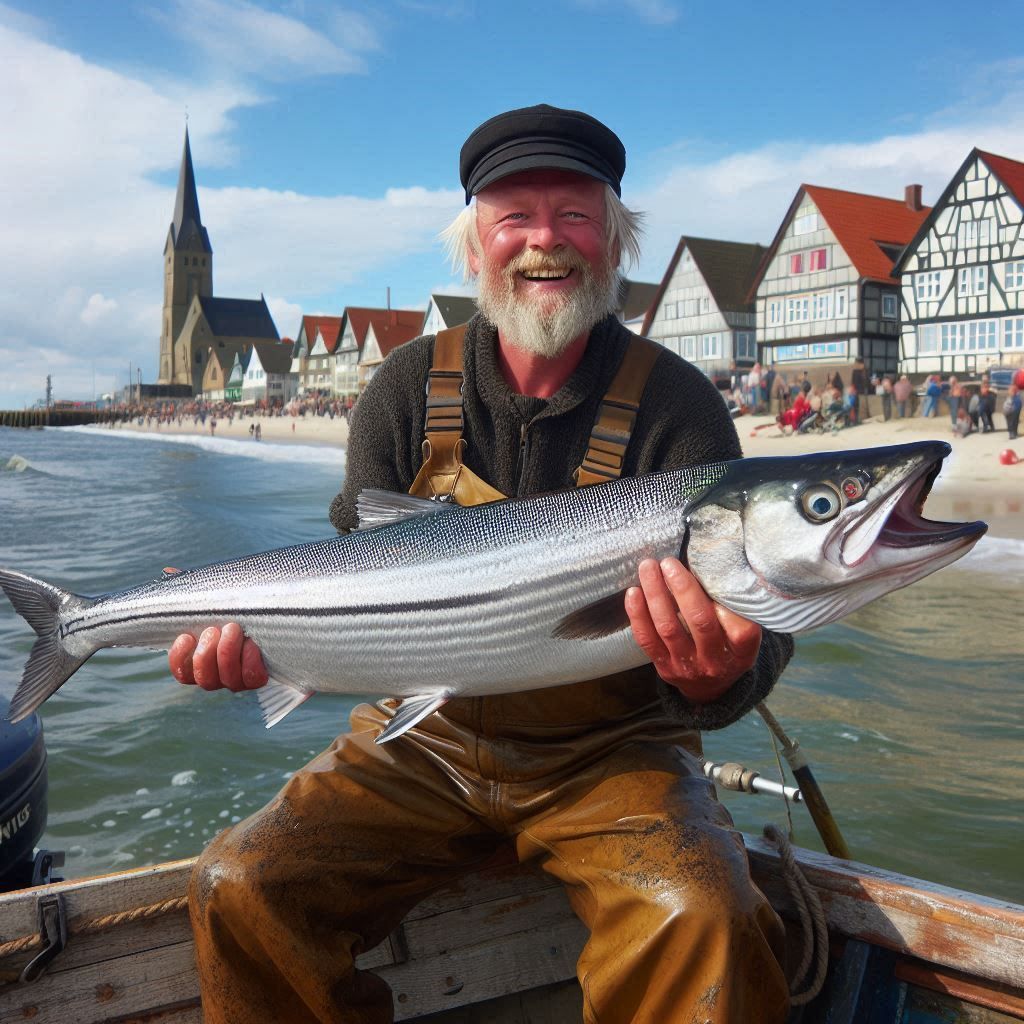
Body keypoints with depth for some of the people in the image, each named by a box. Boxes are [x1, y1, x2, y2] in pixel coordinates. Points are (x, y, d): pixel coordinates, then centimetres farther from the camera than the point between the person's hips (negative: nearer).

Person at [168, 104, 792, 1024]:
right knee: (239, 891, -15)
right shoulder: (412, 387, 1)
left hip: (610, 756, -2)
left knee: (702, 923, -29)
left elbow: (750, 635, -14)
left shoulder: (675, 403, -8)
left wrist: (721, 677, -38)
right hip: (425, 742, 3)